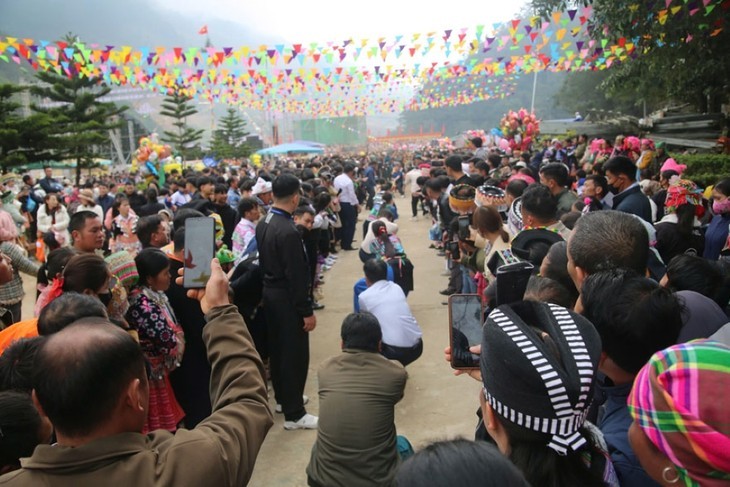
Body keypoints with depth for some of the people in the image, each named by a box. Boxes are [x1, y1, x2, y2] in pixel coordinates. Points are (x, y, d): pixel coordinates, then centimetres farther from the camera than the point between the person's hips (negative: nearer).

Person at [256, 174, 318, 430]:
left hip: (269, 292, 9)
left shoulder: (263, 224, 2)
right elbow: (296, 276, -24)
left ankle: (283, 397, 38)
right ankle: (294, 414, 13)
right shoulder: (288, 231, -25)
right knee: (295, 354, 2)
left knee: (277, 348, 21)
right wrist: (307, 311, -17)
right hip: (287, 298, -9)